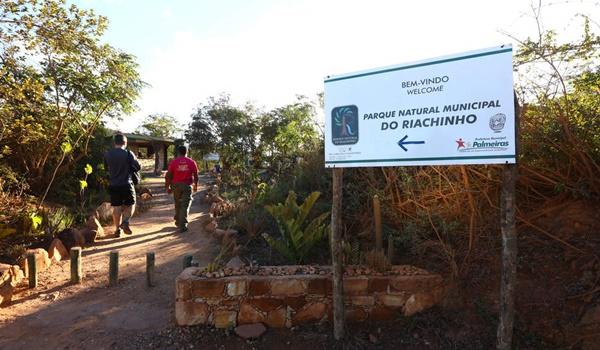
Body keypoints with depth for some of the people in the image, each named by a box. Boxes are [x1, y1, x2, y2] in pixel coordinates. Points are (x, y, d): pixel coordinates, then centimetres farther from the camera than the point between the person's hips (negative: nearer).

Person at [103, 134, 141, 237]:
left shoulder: (107, 154, 2)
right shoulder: (128, 154, -10)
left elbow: (106, 168, 14)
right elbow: (138, 167, -7)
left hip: (113, 185, 3)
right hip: (127, 184, -3)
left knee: (117, 208, 9)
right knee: (130, 205, 11)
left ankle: (117, 229, 12)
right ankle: (125, 222, -10)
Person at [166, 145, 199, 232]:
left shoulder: (173, 162, -2)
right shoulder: (191, 162, -2)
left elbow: (168, 176, -3)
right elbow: (195, 175, 1)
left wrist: (167, 187, 6)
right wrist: (195, 185, 15)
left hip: (176, 186, 2)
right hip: (187, 186, -1)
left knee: (178, 205, 19)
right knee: (185, 206, -2)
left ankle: (178, 221, 33)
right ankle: (183, 225, -7)